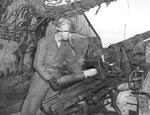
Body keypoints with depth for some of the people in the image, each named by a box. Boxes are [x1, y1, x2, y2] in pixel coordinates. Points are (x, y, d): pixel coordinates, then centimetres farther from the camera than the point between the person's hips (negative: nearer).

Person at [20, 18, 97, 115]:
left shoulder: (66, 45, 1)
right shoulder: (44, 42, -17)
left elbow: (72, 62, 13)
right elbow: (38, 64, -20)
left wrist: (83, 75, 13)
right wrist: (50, 79, -27)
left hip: (56, 79, 5)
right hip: (41, 79, -5)